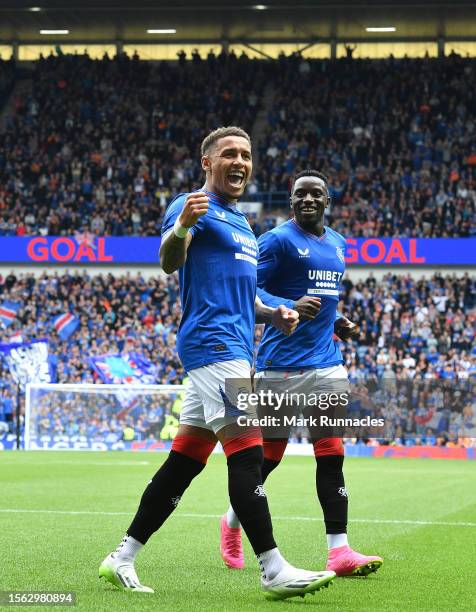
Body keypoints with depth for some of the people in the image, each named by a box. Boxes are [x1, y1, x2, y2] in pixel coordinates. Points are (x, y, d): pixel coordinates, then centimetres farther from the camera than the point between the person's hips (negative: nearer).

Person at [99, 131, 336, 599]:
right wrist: (181, 226, -44)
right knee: (246, 450, -14)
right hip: (213, 343, -10)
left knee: (184, 462, 8)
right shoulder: (194, 206, -5)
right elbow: (170, 263, -23)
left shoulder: (240, 222, 25)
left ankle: (122, 559, 12)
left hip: (233, 346, 10)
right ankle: (273, 570, -15)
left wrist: (271, 315, 16)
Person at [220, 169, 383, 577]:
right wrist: (288, 308, -25)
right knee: (268, 456, 2)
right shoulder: (277, 240, -6)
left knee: (331, 455, -3)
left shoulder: (338, 244, 17)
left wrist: (337, 323, 12)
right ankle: (232, 523, 28)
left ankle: (339, 550, -7)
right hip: (282, 365, -6)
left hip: (326, 363, 6)